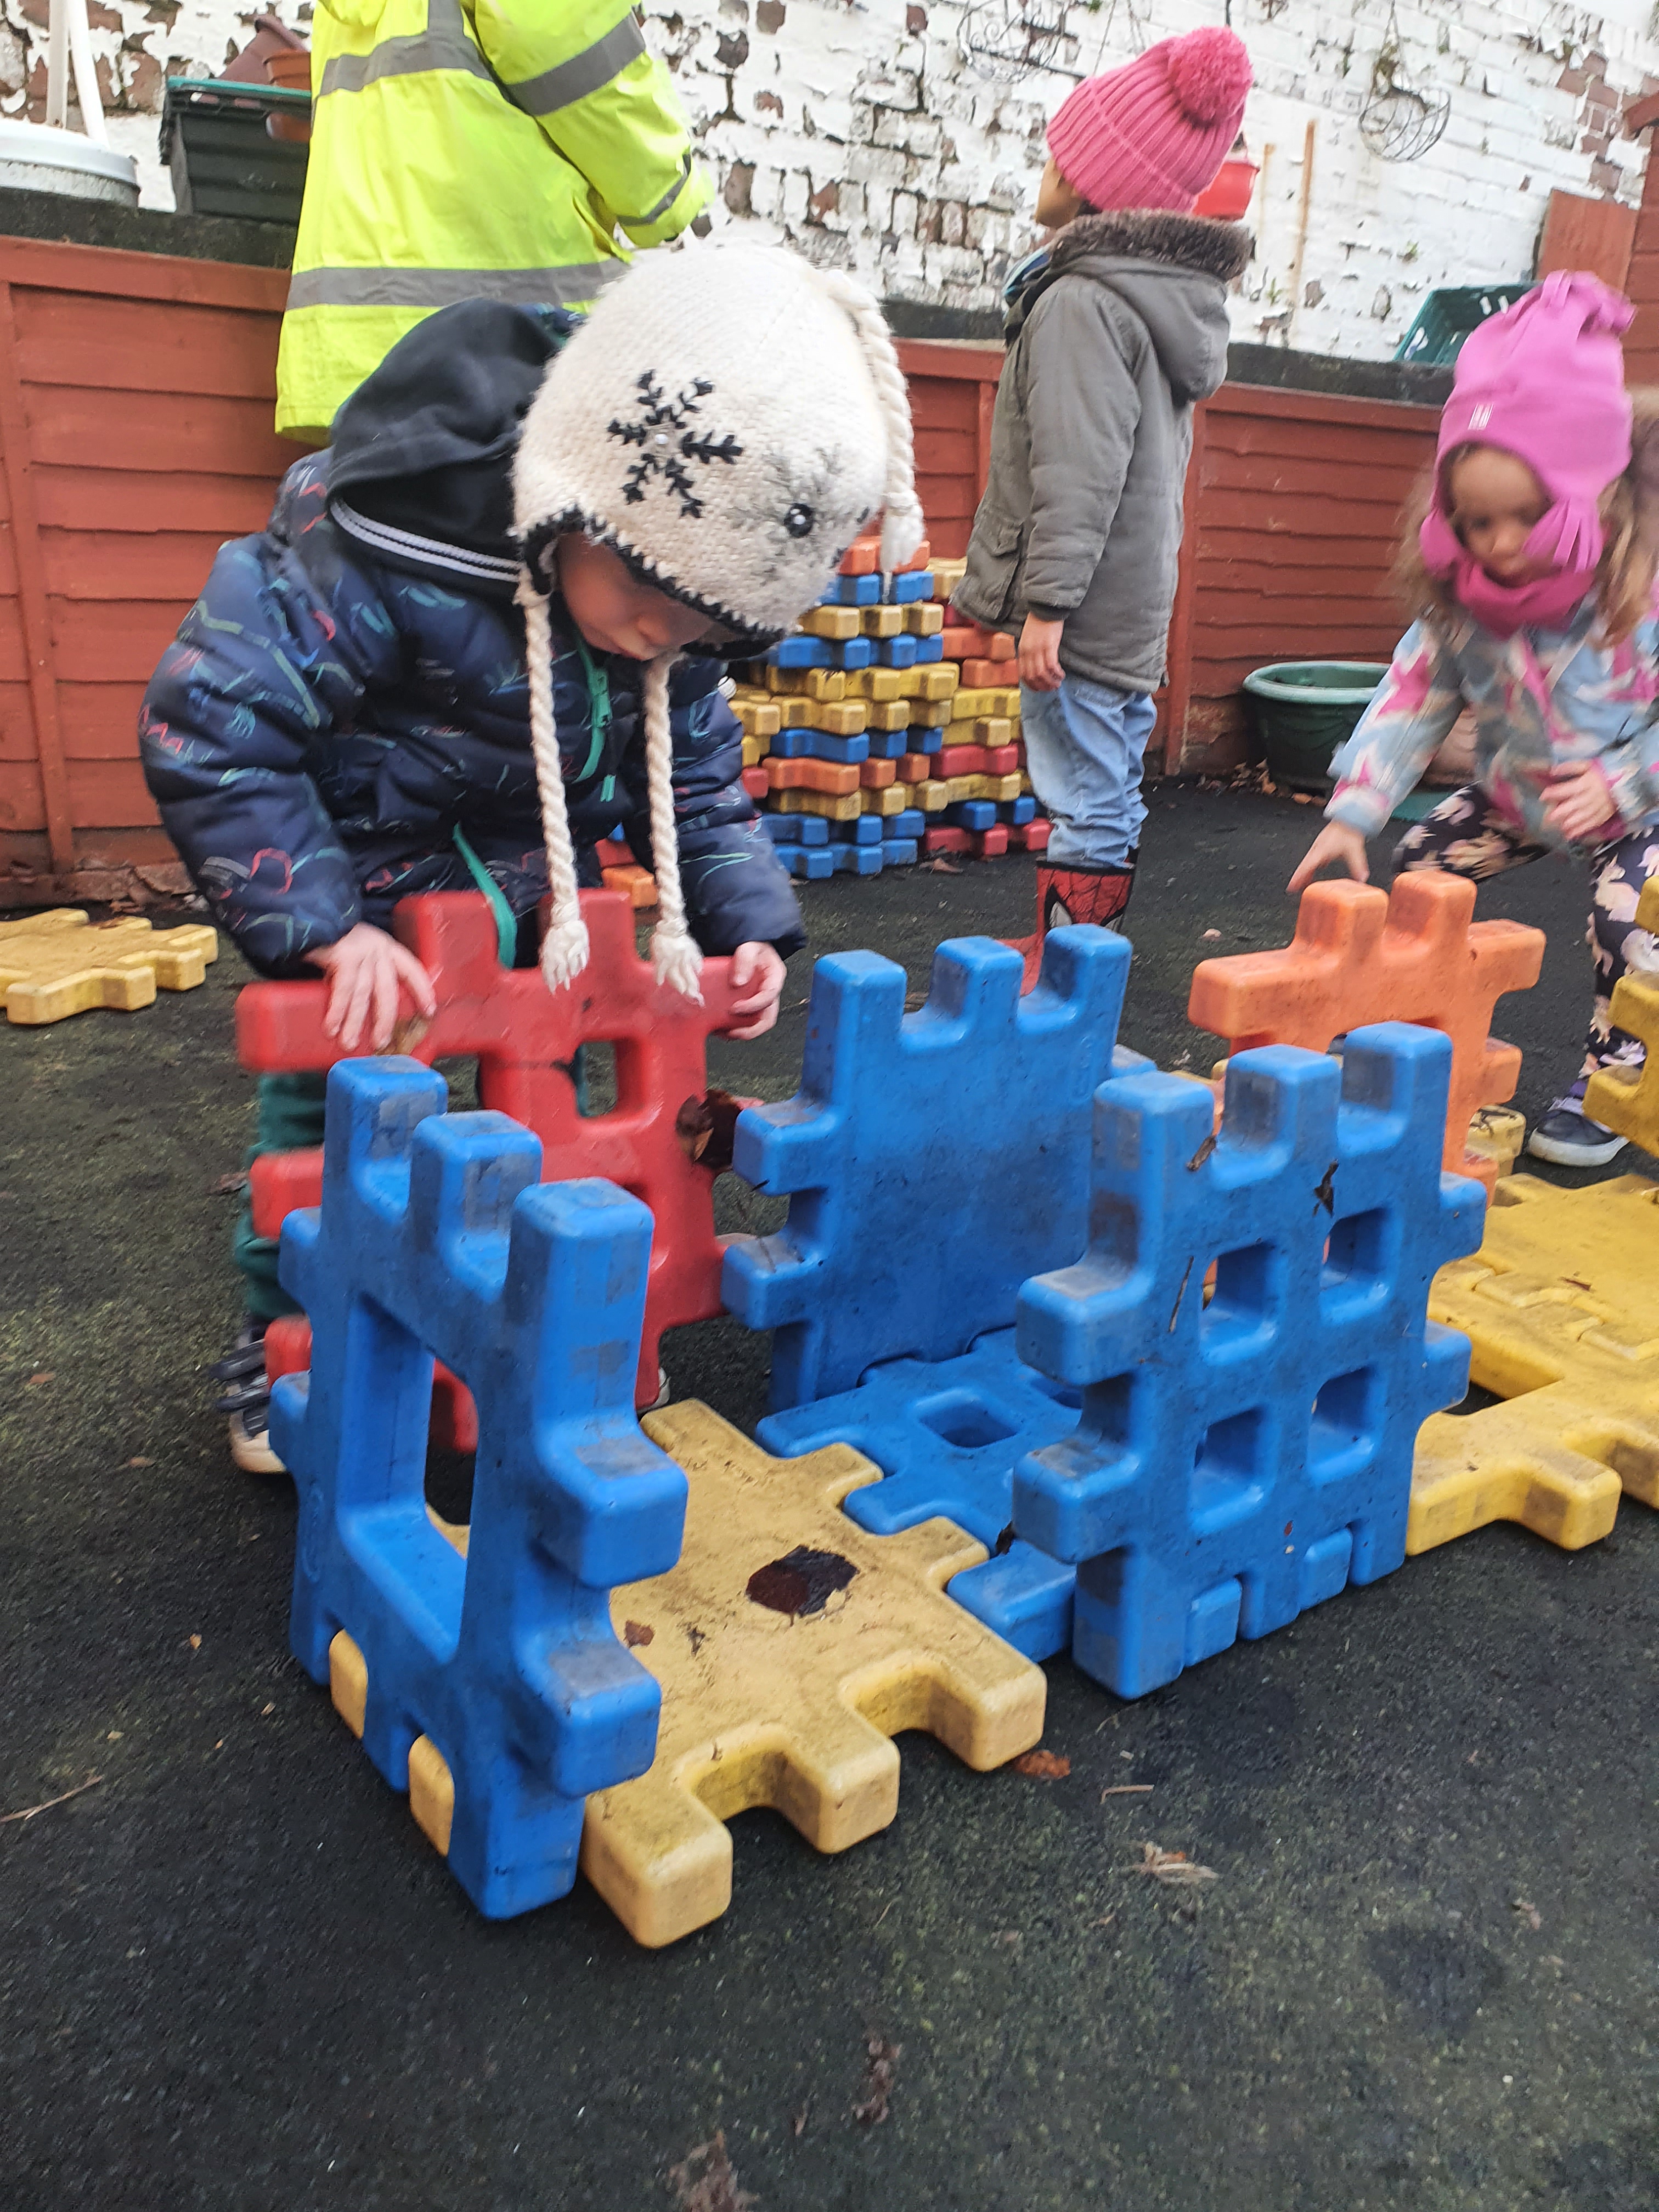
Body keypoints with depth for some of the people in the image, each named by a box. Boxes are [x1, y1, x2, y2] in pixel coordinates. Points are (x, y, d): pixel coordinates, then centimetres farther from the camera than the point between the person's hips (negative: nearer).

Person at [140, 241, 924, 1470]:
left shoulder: (677, 613, -12)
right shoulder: (389, 557, -35)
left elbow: (696, 778, 2)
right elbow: (205, 724, -31)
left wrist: (748, 921, -12)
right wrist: (326, 923, -34)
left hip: (531, 878, 5)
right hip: (363, 865, -5)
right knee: (330, 1099, -2)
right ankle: (286, 1354, 19)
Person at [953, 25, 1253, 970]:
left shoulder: (1081, 301, -14)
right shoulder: (1173, 296, 17)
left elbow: (1081, 469, -22)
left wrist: (1047, 601, -23)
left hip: (1085, 609, -10)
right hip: (1136, 604, 10)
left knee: (1086, 803, -7)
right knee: (1111, 795, 16)